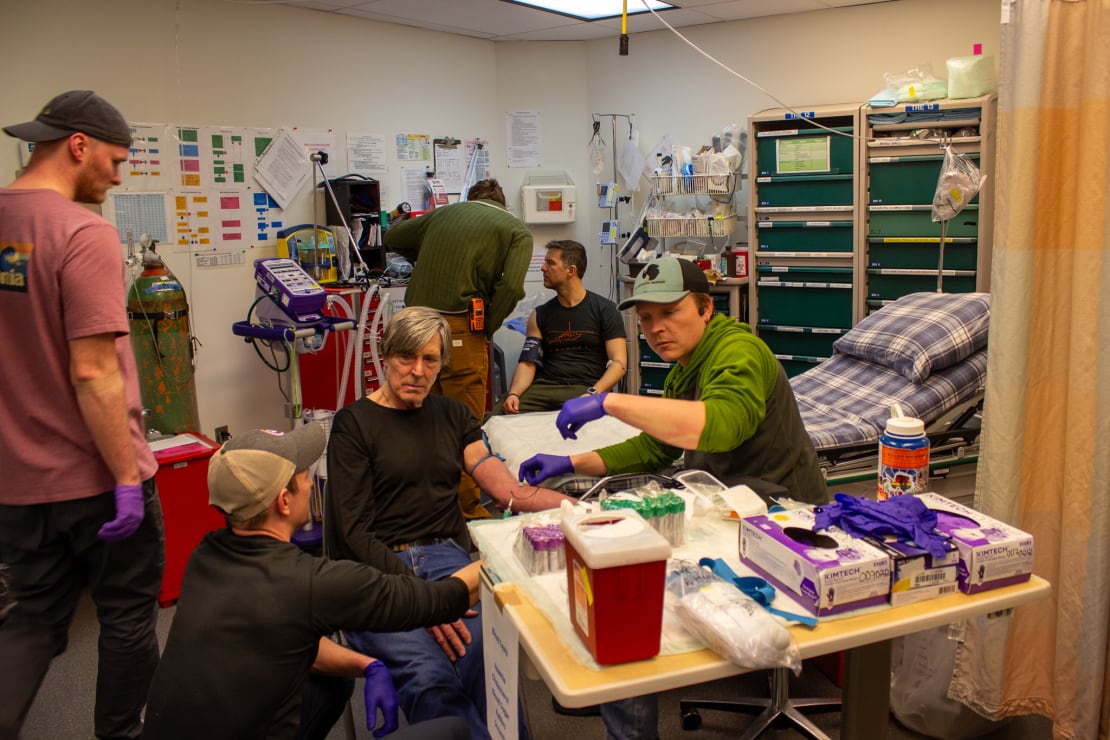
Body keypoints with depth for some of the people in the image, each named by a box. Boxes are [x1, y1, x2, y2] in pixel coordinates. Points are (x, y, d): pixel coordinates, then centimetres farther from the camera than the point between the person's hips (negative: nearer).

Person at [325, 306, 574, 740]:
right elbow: (355, 530, -4)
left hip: (445, 557, 3)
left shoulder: (451, 416, 19)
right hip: (378, 569, -3)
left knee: (490, 655, -29)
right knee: (428, 675, -31)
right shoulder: (354, 423, 5)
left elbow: (506, 488, 8)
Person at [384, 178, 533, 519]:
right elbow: (512, 286, -10)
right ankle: (468, 510, 11)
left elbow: (392, 237, 29)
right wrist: (487, 328, 2)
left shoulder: (444, 212, 20)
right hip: (459, 328, -5)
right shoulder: (517, 231, 7)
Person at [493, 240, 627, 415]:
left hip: (586, 388, -3)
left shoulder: (604, 309, 4)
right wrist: (514, 393, -14)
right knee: (499, 413, -25)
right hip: (545, 387, 3)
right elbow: (528, 363, 6)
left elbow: (618, 363, -3)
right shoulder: (540, 315, 15)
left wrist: (593, 394, -20)